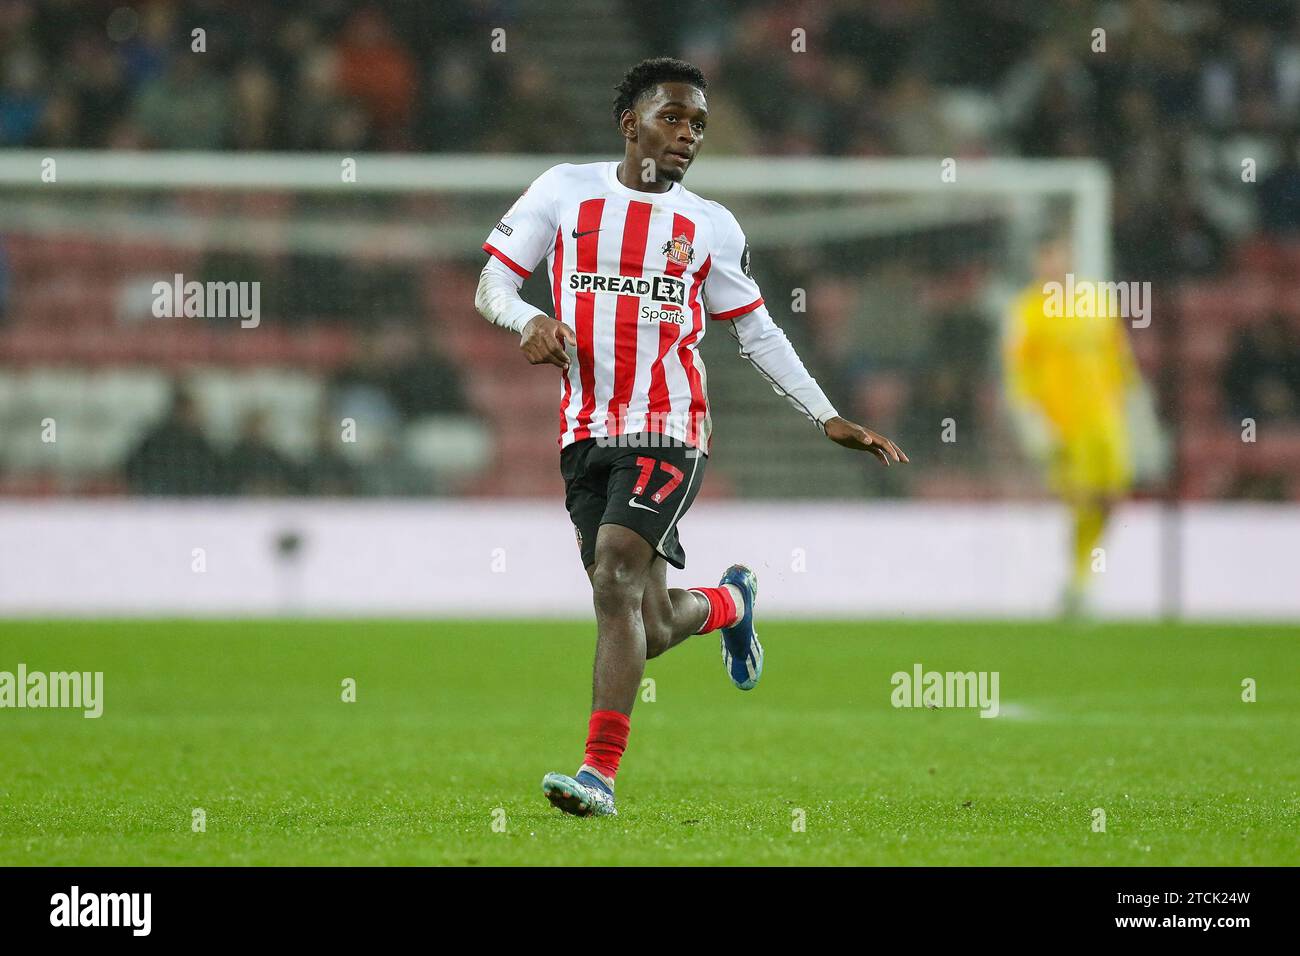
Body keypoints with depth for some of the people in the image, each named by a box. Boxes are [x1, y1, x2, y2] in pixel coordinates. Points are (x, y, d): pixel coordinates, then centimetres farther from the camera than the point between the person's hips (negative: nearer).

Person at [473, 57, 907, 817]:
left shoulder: (711, 227, 9)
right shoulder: (565, 191, 6)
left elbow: (757, 332, 17)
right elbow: (491, 284, 7)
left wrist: (829, 419, 12)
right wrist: (529, 320, -16)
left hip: (669, 432, -2)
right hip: (588, 434, 2)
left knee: (615, 574, -23)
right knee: (650, 629, 2)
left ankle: (602, 773, -25)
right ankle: (730, 602, 38)